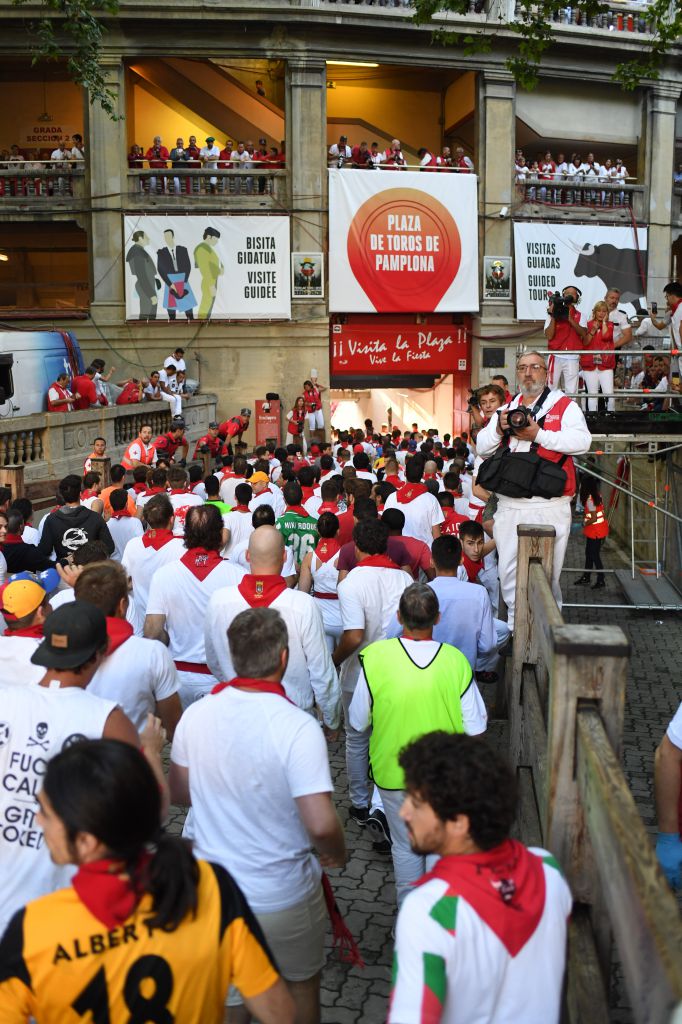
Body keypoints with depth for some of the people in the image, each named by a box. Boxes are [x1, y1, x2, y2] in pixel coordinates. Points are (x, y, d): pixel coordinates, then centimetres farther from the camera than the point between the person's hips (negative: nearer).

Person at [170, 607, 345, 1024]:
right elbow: (321, 825, -29)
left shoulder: (196, 715, -11)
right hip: (283, 896, -3)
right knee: (302, 985, 25)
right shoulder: (298, 727, -26)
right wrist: (337, 854, -8)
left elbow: (181, 792, 5)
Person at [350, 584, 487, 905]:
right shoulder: (456, 661, -17)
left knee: (405, 846, 20)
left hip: (393, 773, 0)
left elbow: (358, 723, -9)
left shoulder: (376, 657, -19)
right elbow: (475, 730, -9)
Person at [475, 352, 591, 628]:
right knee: (509, 570, 8)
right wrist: (498, 430, -6)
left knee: (548, 572, -1)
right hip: (510, 506, 5)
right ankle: (515, 627, 20)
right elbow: (482, 447, 15)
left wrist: (538, 434, -17)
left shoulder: (564, 406, 2)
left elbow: (582, 441, -14)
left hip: (549, 506, -4)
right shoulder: (506, 409, 18)